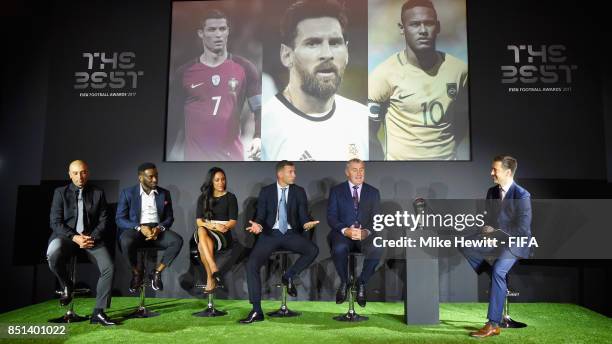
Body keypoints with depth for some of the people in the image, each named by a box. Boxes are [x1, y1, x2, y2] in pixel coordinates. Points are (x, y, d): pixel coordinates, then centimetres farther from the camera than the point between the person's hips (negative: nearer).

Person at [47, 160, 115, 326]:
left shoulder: (98, 193, 10)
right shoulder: (60, 192, 7)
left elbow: (103, 221, 6)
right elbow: (55, 222, -1)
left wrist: (93, 237, -13)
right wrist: (75, 237, -17)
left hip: (92, 237, 1)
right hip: (66, 236, -1)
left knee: (109, 267, -22)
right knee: (53, 255, -35)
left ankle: (98, 312, -12)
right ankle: (66, 286, -3)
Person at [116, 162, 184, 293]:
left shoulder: (164, 193, 10)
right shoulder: (127, 193, 1)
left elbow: (169, 218, 10)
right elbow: (119, 219, -3)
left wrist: (159, 228, -13)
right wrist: (140, 227, -20)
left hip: (157, 229, 2)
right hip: (135, 229, -2)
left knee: (177, 240, -27)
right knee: (126, 242, -37)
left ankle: (157, 272, -7)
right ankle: (137, 272, -8)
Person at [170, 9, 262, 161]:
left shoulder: (244, 68, 3)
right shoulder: (185, 72, 4)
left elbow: (259, 109, 4)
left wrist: (258, 137, -14)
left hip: (232, 155, 0)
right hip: (195, 156, 1)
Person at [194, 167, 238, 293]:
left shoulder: (230, 197, 6)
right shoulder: (203, 198, 13)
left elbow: (233, 221, 0)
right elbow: (198, 221, 3)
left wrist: (221, 227, -20)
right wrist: (214, 226, -14)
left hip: (223, 235, -2)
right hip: (206, 232, 2)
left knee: (202, 246, -33)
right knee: (201, 231, -35)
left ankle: (210, 279, -27)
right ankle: (215, 270, -42)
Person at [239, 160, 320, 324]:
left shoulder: (299, 191, 8)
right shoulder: (266, 191, 7)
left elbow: (303, 216, 2)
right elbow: (260, 216, 3)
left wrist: (307, 224, -22)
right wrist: (257, 224, -20)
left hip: (291, 234, 1)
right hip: (270, 233, -1)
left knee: (313, 250, -28)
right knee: (251, 264, -21)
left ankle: (289, 276, -3)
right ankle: (256, 311, -14)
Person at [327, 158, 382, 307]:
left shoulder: (373, 192, 13)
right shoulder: (336, 191, 9)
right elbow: (331, 217, 1)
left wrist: (366, 232, -17)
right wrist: (345, 230, -19)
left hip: (365, 234, 1)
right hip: (343, 233, -1)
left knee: (377, 250, -32)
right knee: (339, 248, -35)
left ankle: (361, 284, -6)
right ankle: (344, 282, -5)